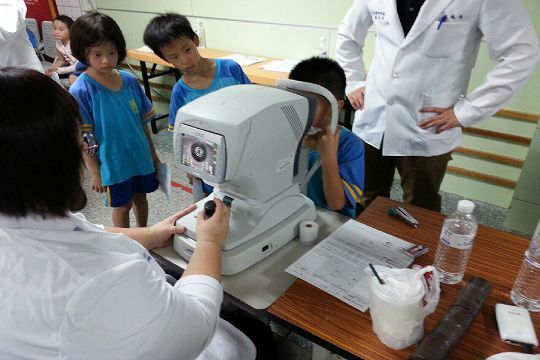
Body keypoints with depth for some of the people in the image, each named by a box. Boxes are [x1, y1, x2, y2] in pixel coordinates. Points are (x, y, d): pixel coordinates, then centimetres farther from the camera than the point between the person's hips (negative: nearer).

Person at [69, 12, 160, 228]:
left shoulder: (129, 81, -5)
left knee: (140, 196, 22)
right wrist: (95, 172, -10)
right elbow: (83, 139, -13)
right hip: (113, 163, -4)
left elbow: (142, 121, 5)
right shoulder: (80, 91, -18)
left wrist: (152, 152, 10)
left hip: (141, 156, 4)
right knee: (122, 206, 15)